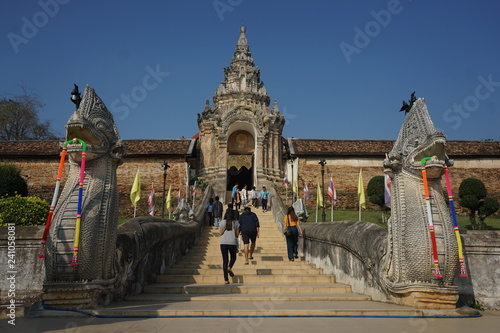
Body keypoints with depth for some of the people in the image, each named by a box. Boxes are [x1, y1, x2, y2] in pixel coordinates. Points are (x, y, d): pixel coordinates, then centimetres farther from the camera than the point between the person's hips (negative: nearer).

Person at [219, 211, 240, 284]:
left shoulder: (222, 222, 4)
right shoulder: (236, 223, 5)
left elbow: (220, 233, 1)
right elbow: (237, 234, 4)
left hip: (223, 243, 0)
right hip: (233, 242, 0)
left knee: (225, 260, 5)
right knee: (233, 257, 22)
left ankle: (226, 280, 2)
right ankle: (229, 267, -9)